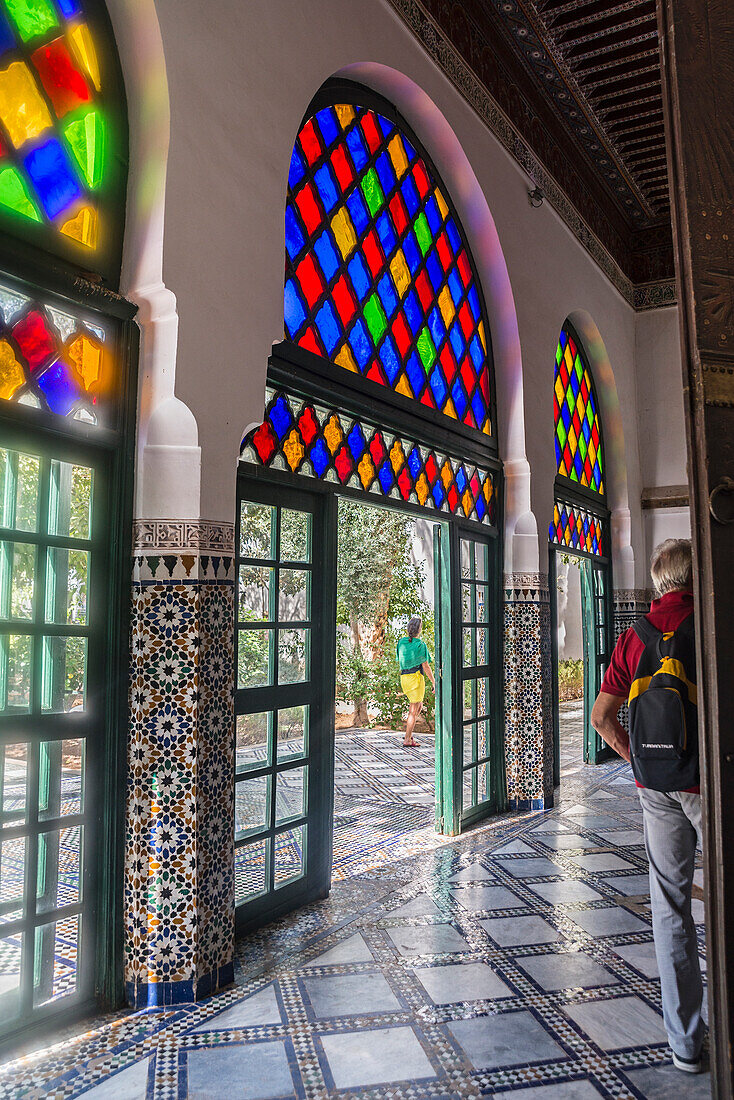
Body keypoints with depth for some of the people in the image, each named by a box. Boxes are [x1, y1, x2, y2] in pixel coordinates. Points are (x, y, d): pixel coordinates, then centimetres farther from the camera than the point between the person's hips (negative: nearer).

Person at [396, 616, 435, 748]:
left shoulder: (401, 642, 7)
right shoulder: (421, 645, -11)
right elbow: (426, 666, -11)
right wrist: (434, 682, -3)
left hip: (404, 677, 7)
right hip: (416, 677, -7)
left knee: (419, 706, 21)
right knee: (414, 710, 0)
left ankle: (409, 731, 14)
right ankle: (407, 740, 3)